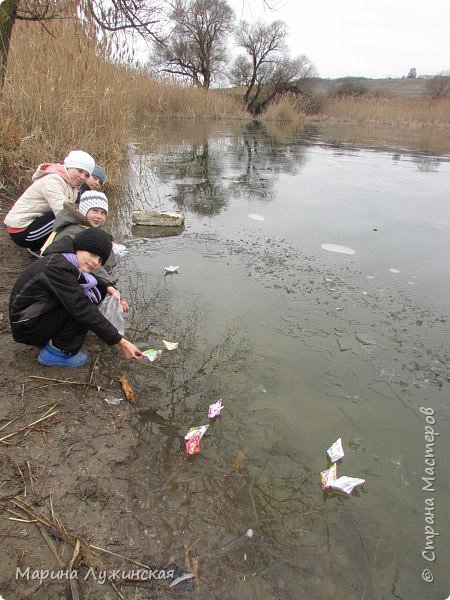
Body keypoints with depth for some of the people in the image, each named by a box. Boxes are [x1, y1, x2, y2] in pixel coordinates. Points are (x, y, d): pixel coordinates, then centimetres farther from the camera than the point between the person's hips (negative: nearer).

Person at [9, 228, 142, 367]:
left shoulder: (67, 259, -4)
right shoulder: (57, 267, -30)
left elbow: (90, 278, 16)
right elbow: (83, 311, -33)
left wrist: (109, 289, -7)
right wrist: (120, 342, -31)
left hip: (42, 311, 9)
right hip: (27, 328, -9)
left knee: (95, 292, 1)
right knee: (87, 302, -22)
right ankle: (56, 352, -10)